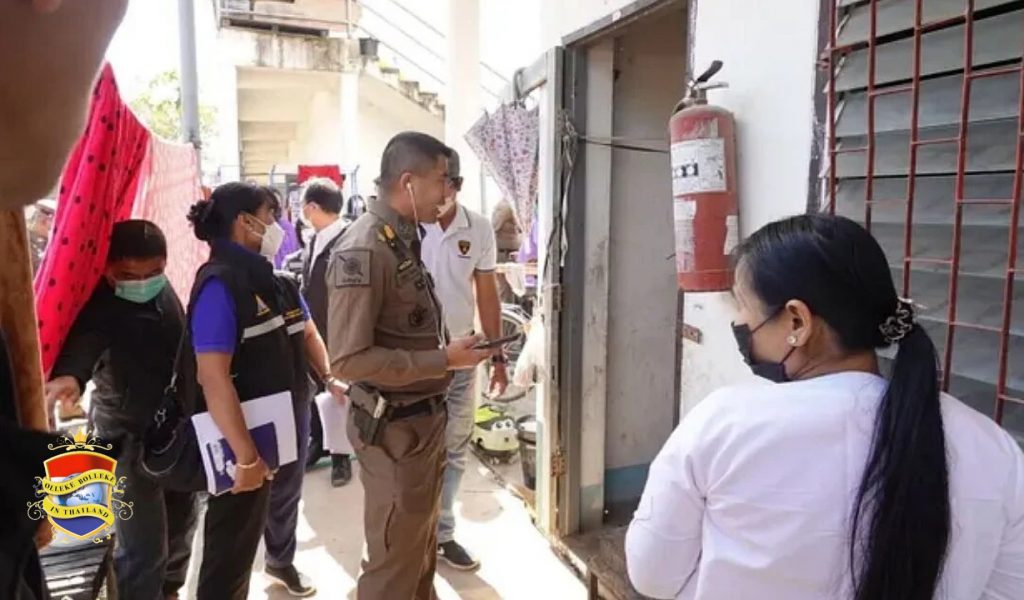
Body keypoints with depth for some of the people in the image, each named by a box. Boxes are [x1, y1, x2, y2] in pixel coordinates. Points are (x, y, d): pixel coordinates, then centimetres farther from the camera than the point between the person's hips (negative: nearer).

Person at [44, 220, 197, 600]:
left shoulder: (163, 291, -1)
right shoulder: (99, 305, -20)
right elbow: (82, 340, -42)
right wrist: (68, 375, -63)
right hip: (132, 434, -7)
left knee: (181, 521, 23)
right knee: (143, 545, -7)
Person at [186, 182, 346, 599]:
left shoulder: (278, 280, 4)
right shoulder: (219, 285, -21)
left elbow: (308, 334, 15)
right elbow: (214, 379, -28)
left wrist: (331, 378, -3)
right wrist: (246, 455, -30)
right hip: (249, 435, -9)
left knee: (286, 499, 31)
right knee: (234, 546, 5)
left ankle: (281, 561, 58)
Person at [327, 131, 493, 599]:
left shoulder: (405, 238, 7)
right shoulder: (363, 251, -21)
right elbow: (349, 360, -25)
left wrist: (449, 353, 2)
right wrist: (444, 360, -23)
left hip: (425, 418, 9)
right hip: (394, 428, -9)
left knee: (420, 547, 25)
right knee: (394, 560, 9)